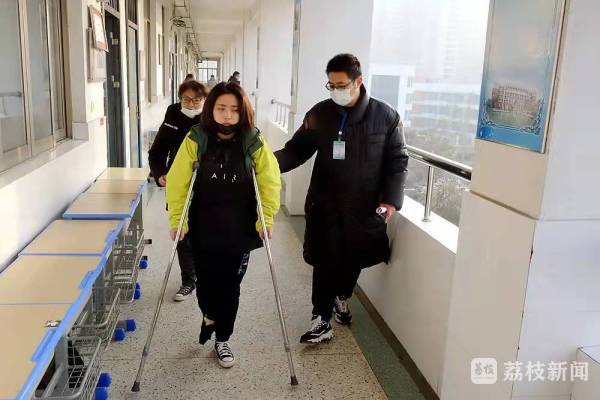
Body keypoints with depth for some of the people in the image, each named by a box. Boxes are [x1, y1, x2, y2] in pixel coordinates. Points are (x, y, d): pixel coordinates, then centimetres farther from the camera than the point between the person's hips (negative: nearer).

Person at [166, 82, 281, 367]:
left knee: (230, 287, 9)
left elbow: (270, 181, -3)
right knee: (206, 282, 9)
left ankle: (222, 340, 31)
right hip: (203, 230, 0)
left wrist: (267, 218, -7)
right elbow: (177, 182, -10)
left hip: (240, 231, 1)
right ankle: (209, 315, 45)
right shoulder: (196, 140, -10)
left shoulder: (253, 142, -8)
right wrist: (177, 220, -12)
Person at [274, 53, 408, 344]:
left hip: (365, 207, 0)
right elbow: (297, 149, 2)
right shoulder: (320, 114, -2)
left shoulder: (386, 116, -5)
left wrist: (391, 198, -11)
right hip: (325, 205, 0)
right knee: (325, 263, 2)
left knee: (354, 259, 16)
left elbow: (397, 160, -1)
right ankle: (321, 320, 15)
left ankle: (342, 297, 44)